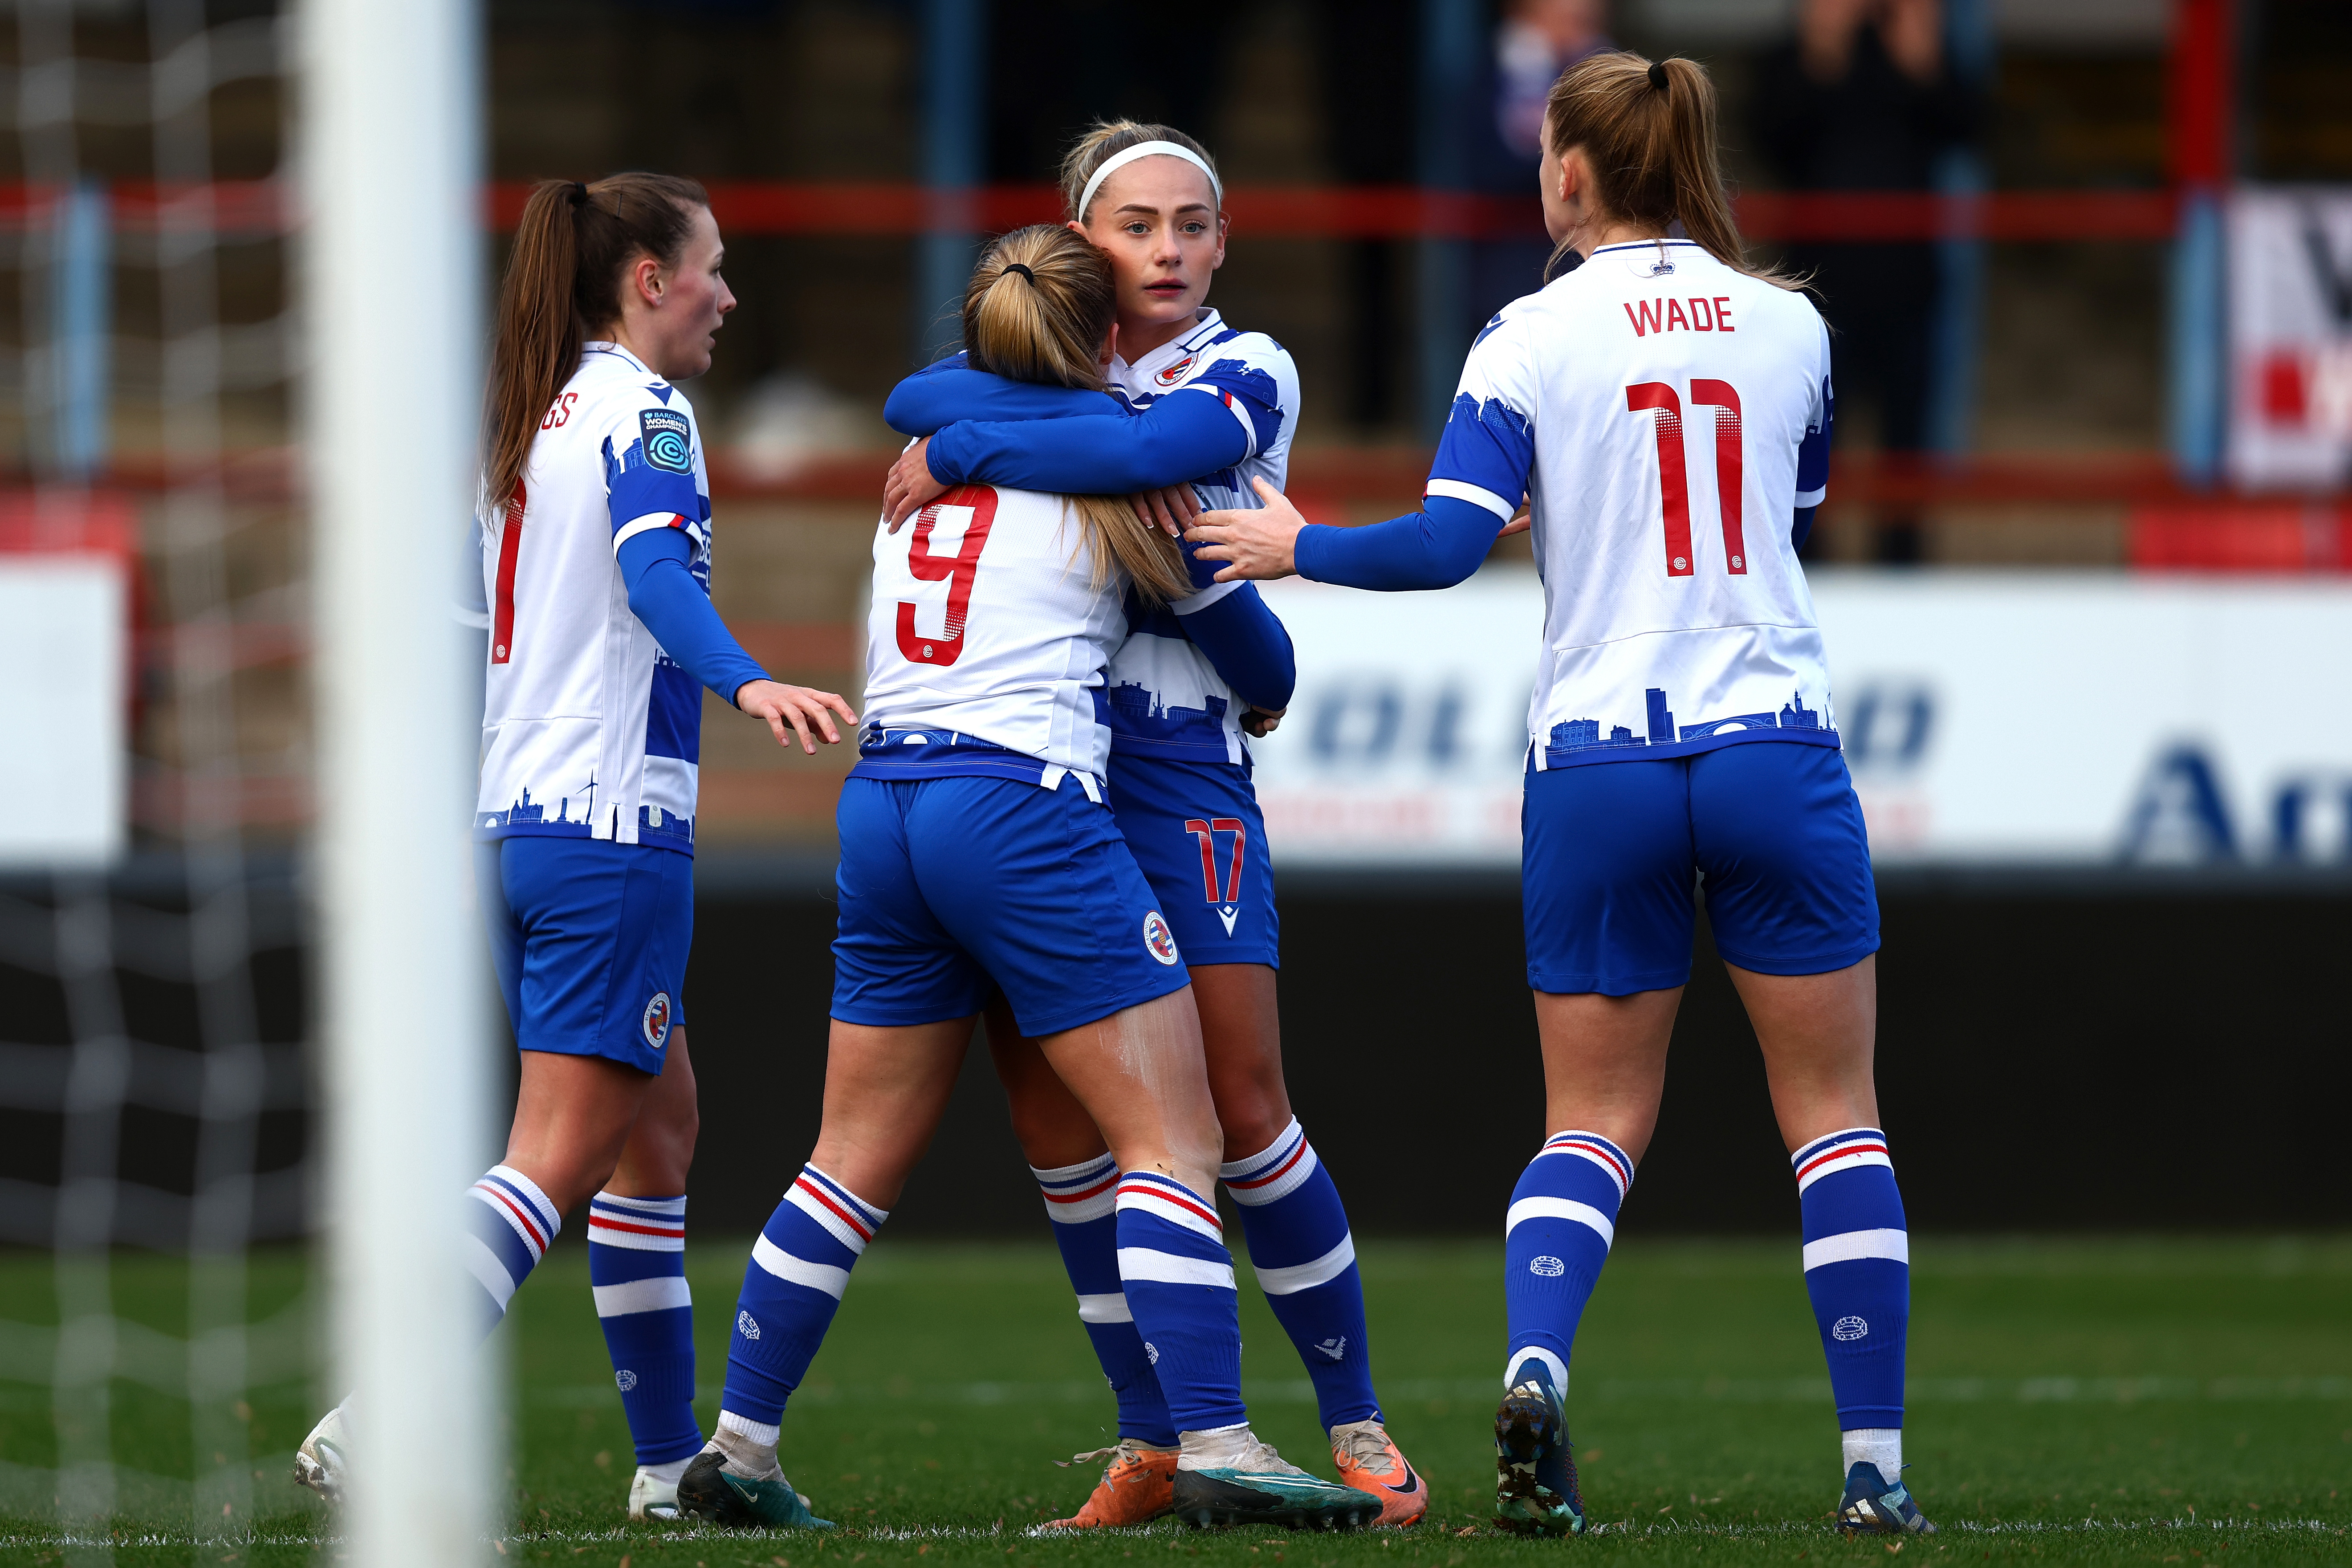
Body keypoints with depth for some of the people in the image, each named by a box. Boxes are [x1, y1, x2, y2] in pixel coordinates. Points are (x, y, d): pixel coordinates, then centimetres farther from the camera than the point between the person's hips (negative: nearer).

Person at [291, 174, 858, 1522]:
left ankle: (672, 1458, 21)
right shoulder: (641, 410, -8)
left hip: (520, 818, 9)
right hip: (615, 828, -9)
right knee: (563, 1158, -11)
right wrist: (748, 683, -43)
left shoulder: (532, 417, 17)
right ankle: (376, 1429, -23)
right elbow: (657, 567, -26)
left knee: (659, 1127, 18)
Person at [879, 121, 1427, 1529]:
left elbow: (1154, 448, -20)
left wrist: (961, 451, -14)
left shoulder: (1248, 371, 1)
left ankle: (1357, 1423, 3)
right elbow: (920, 395, -5)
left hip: (1175, 761, -4)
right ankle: (1155, 1440, 11)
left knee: (1245, 1105, -8)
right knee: (1048, 1110, 1)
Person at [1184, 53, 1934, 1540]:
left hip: (1598, 768, 0)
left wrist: (1293, 546, 6)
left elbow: (1446, 545, -10)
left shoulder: (1534, 338, -4)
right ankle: (1877, 1461, 3)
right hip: (1776, 748, 1)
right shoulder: (1789, 325, 4)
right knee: (1835, 1112, 8)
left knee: (1594, 1123, 9)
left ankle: (1534, 1366, -17)